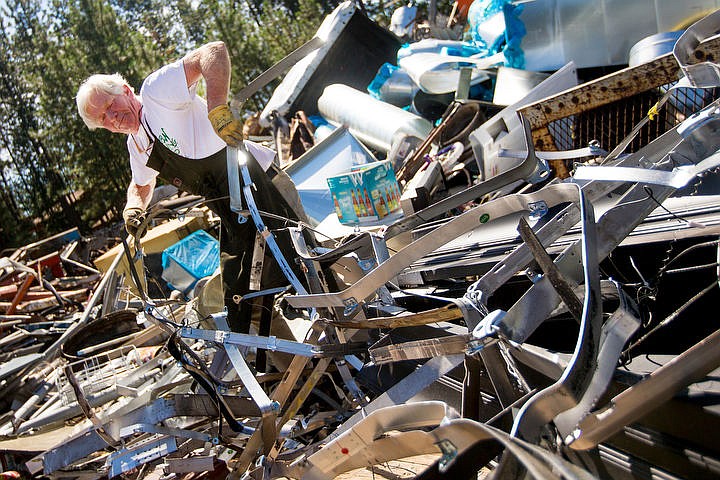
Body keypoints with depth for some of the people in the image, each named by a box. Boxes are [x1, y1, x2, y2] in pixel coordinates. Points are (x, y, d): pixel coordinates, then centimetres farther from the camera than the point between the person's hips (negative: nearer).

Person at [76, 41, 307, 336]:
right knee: (238, 305, 13)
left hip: (265, 192, -9)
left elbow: (215, 51, -24)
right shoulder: (137, 146, 15)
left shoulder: (155, 89, -11)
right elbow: (142, 185, 34)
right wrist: (134, 207, 10)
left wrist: (217, 107, -39)